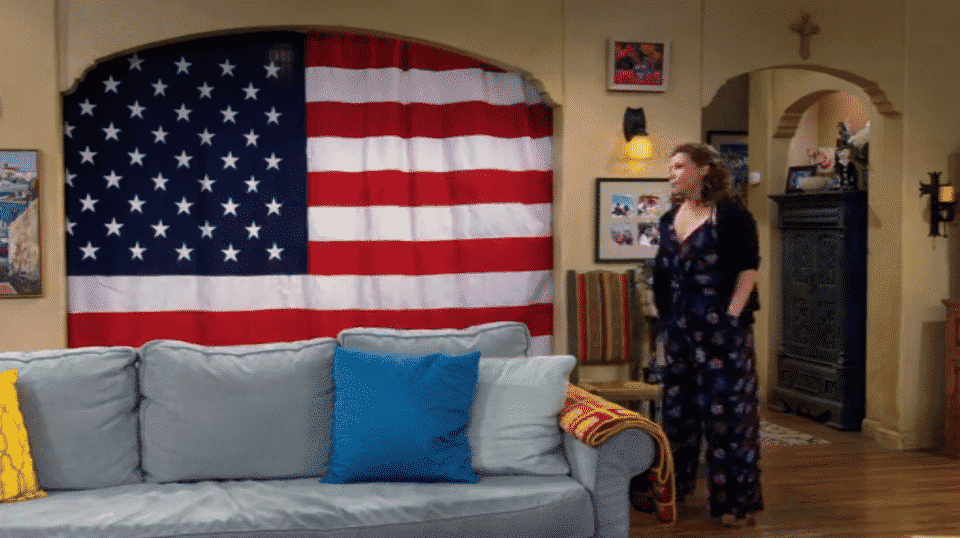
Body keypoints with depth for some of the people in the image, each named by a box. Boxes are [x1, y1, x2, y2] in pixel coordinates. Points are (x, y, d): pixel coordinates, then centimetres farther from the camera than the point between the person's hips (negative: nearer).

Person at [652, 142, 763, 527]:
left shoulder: (731, 213, -8)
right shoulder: (669, 218, 12)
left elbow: (748, 268, -11)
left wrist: (732, 316, -16)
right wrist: (665, 318, 10)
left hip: (722, 329, -7)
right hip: (679, 330, 7)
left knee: (726, 411, -3)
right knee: (677, 409, 15)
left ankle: (736, 501, 6)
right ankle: (671, 489, 29)